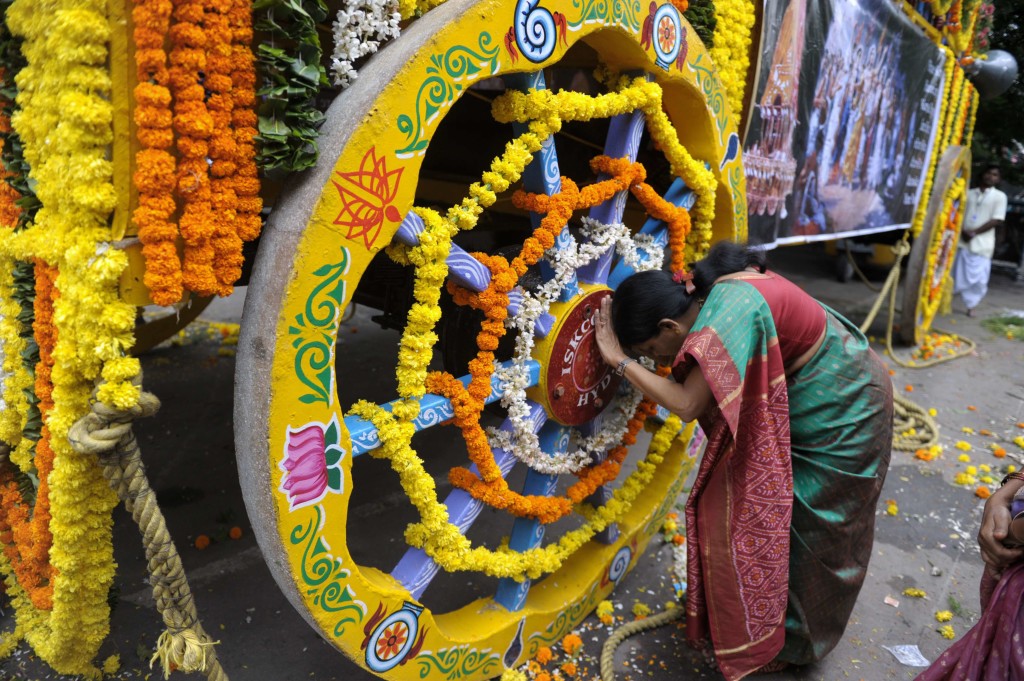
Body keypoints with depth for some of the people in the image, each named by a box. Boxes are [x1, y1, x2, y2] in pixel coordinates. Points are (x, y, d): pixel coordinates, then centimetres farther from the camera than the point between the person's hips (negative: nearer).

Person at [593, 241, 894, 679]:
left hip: (841, 413, -8)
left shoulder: (730, 307, -34)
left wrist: (619, 359, -30)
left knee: (799, 528, 5)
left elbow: (687, 404, -37)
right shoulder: (715, 292, -8)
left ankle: (789, 642, 28)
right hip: (799, 405, 8)